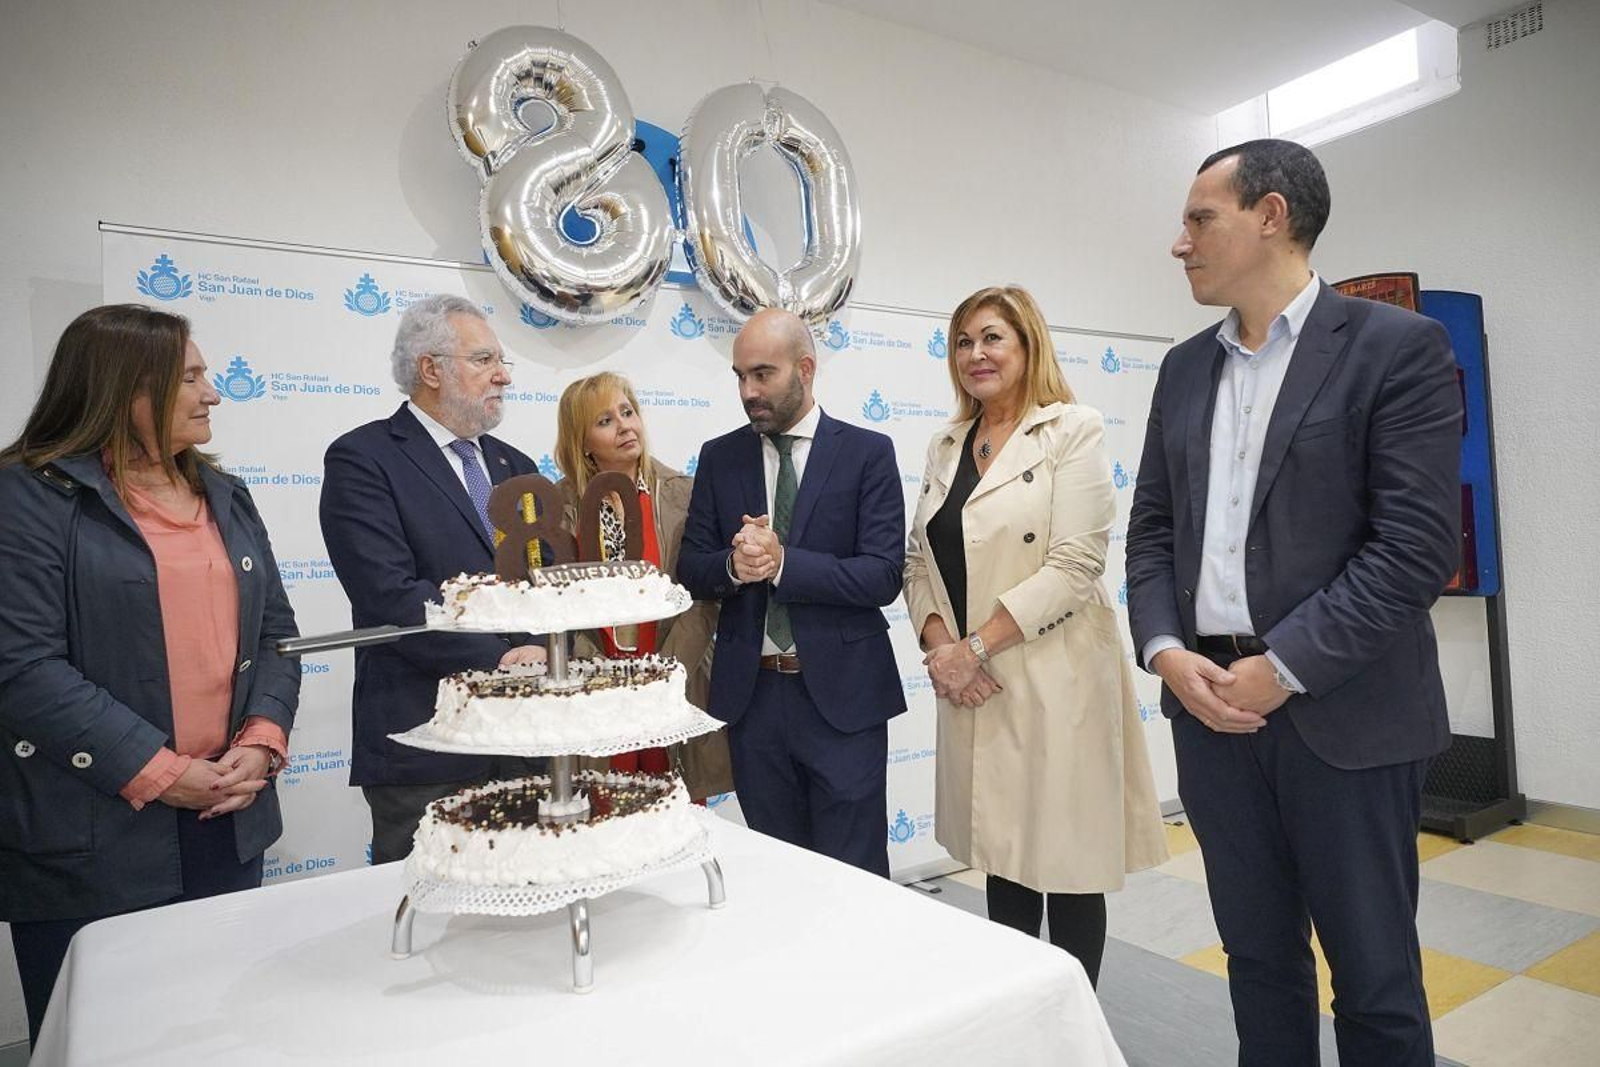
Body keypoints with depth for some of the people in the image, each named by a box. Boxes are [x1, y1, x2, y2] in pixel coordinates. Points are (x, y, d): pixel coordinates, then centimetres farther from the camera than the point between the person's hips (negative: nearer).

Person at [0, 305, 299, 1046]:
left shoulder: (225, 497, 11)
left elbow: (275, 632, 9)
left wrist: (264, 740, -6)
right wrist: (156, 773, -18)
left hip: (228, 822, 6)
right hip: (93, 843, -5)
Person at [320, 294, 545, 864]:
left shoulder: (515, 466, 15)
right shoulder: (362, 459, -6)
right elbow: (391, 594, -18)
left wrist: (548, 659, -4)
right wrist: (498, 659, -18)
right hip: (425, 752, -6)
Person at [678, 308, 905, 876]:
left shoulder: (868, 452, -3)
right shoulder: (719, 457, 7)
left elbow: (883, 575, -12)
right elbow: (690, 571, 4)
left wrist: (782, 562, -22)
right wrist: (732, 566, -17)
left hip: (840, 694, -3)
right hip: (751, 695, 3)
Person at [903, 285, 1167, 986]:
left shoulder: (1073, 430, -6)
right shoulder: (946, 447, 12)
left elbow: (1075, 565, -15)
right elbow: (919, 559, 11)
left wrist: (976, 646, -15)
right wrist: (938, 644, -7)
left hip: (1054, 682, -5)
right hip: (972, 687, 6)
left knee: (1067, 864, 6)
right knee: (1001, 855, 16)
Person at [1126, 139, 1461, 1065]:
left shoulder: (1398, 347, -5)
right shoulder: (1185, 368, 11)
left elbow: (1419, 544, -13)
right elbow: (1153, 526, 10)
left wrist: (1286, 668, -17)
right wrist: (1164, 648, -6)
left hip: (1345, 712, -4)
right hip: (1210, 702, 5)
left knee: (1375, 977, 10)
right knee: (1258, 958, 17)